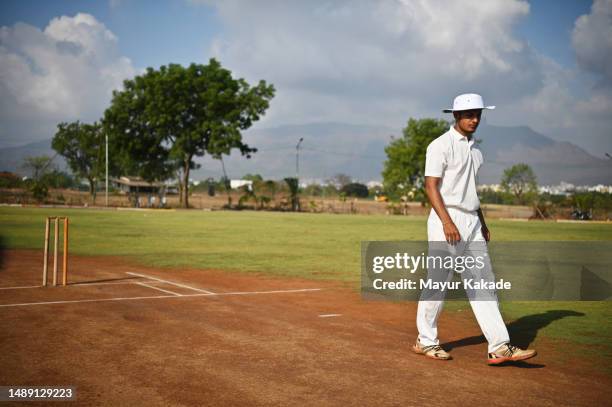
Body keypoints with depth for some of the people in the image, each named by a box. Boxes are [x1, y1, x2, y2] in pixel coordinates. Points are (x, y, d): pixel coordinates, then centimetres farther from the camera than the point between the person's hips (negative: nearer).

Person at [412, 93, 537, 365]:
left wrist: (482, 223, 18)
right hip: (446, 221, -7)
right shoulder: (441, 145, -7)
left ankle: (499, 346, -2)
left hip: (471, 222, 8)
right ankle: (426, 341, 15)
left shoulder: (475, 149, 18)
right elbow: (431, 186, -14)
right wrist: (447, 222, -23)